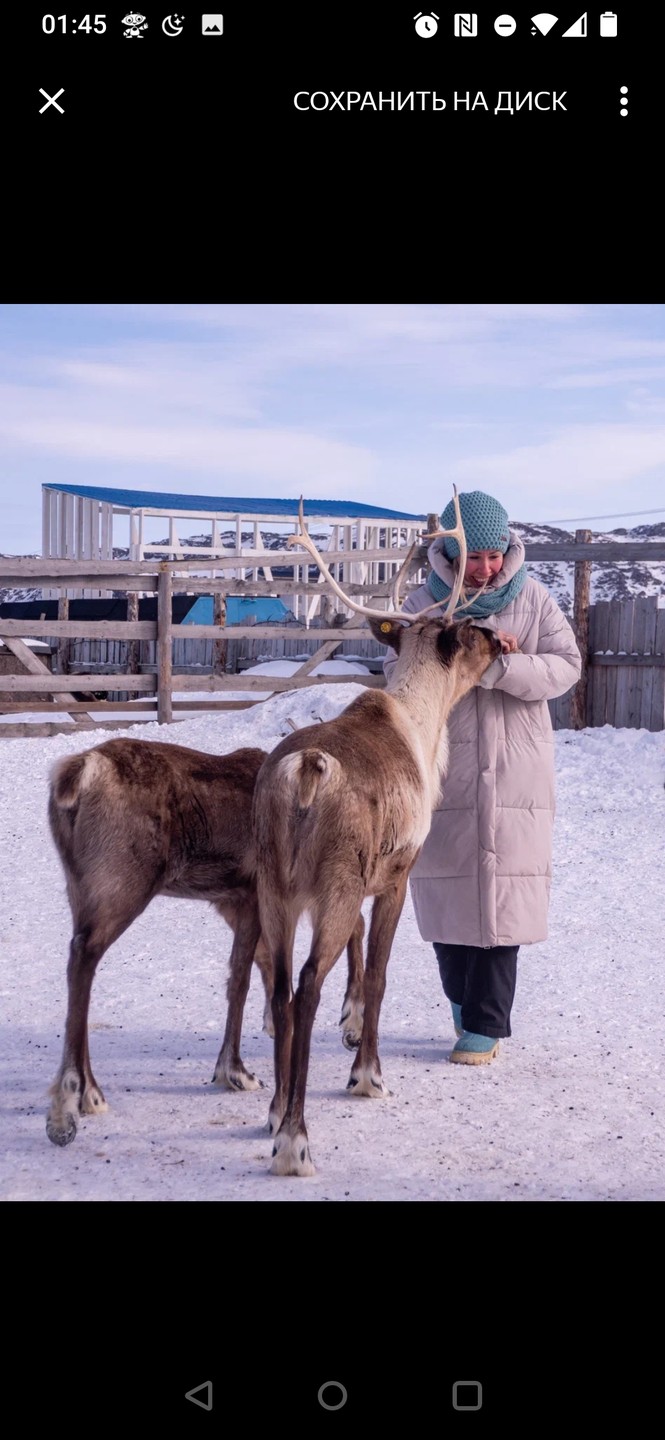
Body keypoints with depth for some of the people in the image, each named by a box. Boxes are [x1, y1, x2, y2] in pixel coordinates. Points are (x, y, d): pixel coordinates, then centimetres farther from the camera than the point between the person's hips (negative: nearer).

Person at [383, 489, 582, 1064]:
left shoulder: (532, 598, 2)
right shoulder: (424, 603, 1)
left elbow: (566, 666, -5)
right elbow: (399, 670, -6)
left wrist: (500, 667, -20)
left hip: (515, 774, -1)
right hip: (442, 771, 1)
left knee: (502, 892, -1)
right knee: (447, 887, 8)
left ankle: (485, 1023, 10)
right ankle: (464, 999, 31)